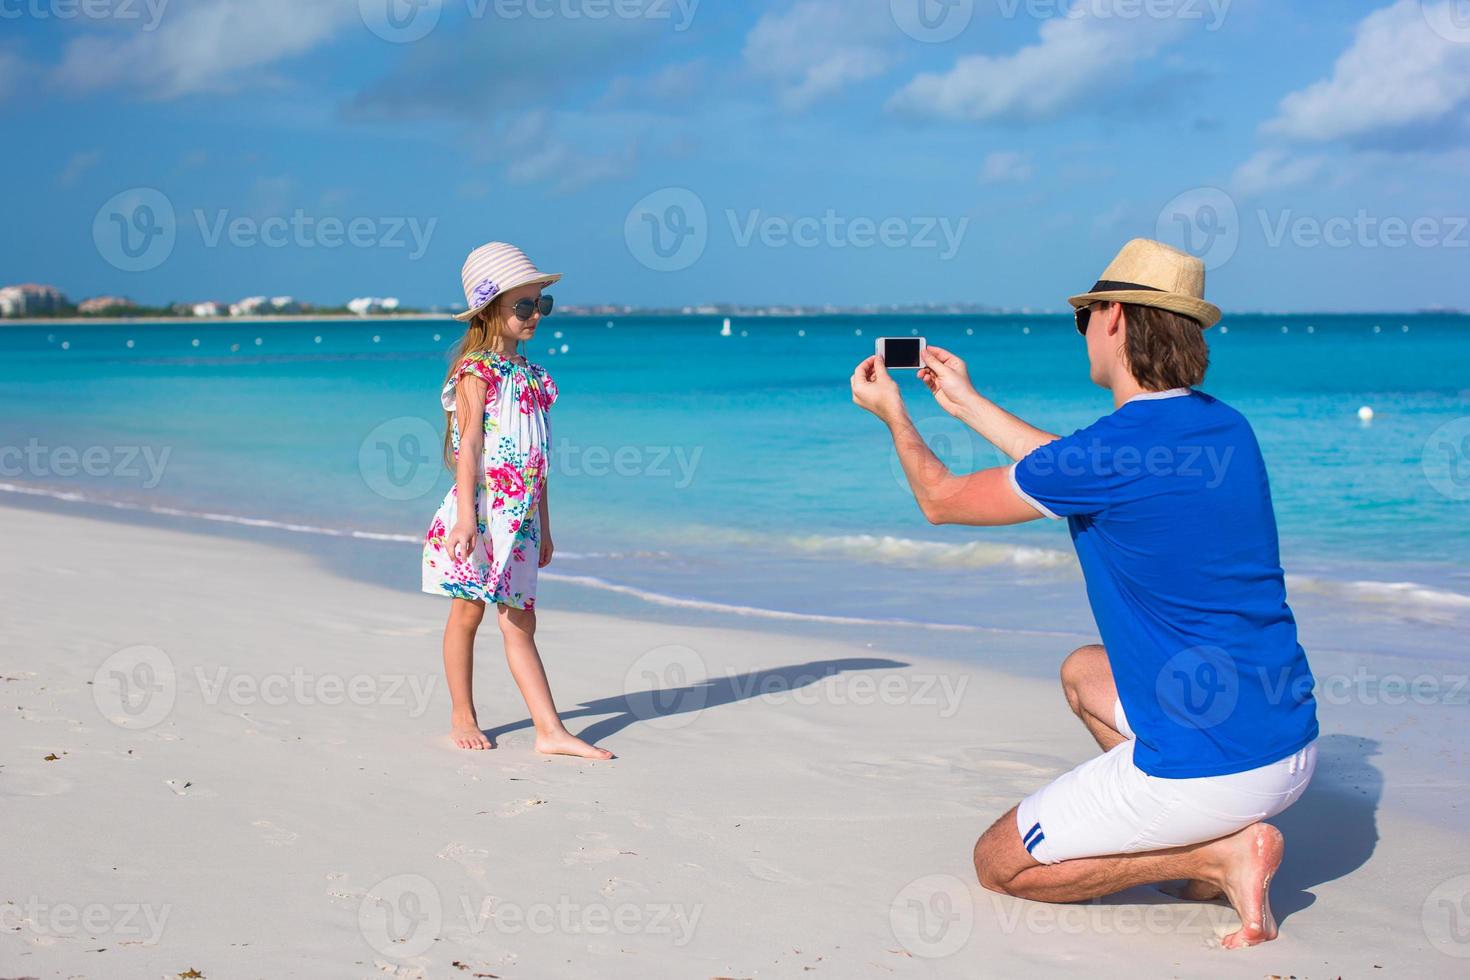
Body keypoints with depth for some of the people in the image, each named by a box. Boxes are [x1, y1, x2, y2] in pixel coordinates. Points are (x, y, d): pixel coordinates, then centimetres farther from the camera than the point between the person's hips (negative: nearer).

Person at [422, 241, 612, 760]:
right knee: (467, 612, 5)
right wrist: (466, 518, -23)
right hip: (483, 508, -6)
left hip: (520, 517, 6)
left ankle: (550, 730, -1)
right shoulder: (476, 371, -7)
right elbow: (468, 445, -15)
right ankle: (462, 717, 18)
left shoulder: (529, 375, 13)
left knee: (519, 622, 4)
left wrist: (544, 525, 18)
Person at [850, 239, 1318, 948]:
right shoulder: (1225, 427, 6)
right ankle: (1220, 836, 14)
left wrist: (893, 414, 18)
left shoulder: (1116, 447, -18)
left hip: (1208, 769, -8)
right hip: (1293, 743, 8)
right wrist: (968, 404, 33)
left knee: (998, 865, 10)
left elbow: (942, 501, -1)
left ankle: (1218, 852, -4)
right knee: (1083, 672, 33)